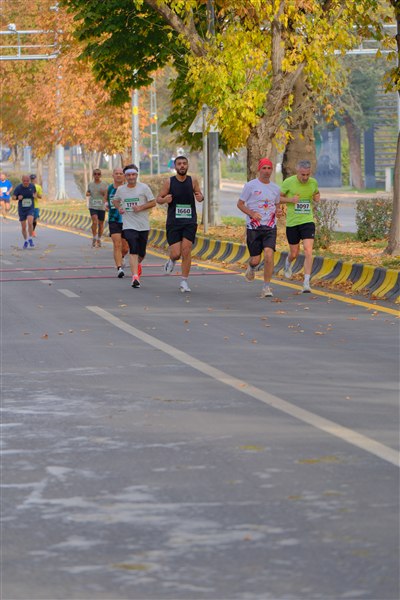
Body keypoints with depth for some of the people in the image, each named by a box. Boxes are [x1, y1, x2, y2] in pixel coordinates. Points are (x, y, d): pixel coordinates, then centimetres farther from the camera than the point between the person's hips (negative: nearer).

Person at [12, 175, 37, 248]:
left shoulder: (32, 186, -6)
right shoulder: (18, 188, -12)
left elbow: (35, 192, 15)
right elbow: (13, 197, -2)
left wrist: (35, 196, -9)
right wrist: (18, 198, -25)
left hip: (30, 208, 0)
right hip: (21, 209, 0)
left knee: (30, 223, -24)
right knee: (23, 227, 5)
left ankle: (30, 239, -6)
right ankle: (26, 241, 28)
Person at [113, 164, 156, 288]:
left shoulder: (144, 188, -3)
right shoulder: (120, 189, 5)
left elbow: (153, 202, -2)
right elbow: (116, 200, 24)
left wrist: (140, 207, -15)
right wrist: (119, 208, 3)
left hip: (143, 225, 0)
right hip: (129, 225, 0)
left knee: (141, 253, 12)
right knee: (133, 251, -17)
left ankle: (137, 264, 47)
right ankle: (135, 277, -23)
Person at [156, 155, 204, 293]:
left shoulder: (193, 181, 1)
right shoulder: (169, 182, -1)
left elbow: (199, 194, 13)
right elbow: (158, 198, 6)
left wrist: (200, 197, -11)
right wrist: (165, 199, -18)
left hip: (190, 221, 1)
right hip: (173, 222, -1)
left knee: (186, 251, -8)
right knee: (176, 253, -6)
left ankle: (184, 281, 4)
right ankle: (172, 261, 32)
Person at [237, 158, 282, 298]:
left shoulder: (275, 188, 10)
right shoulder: (250, 185, -2)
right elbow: (240, 204, 1)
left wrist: (278, 211, 1)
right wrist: (252, 213, -14)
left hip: (270, 228, 2)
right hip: (253, 227, -2)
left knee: (269, 254, -17)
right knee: (256, 259, -1)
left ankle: (266, 287, -9)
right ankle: (251, 267, 39)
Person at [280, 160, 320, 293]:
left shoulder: (313, 182, 0)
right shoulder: (288, 182, -9)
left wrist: (317, 197, -4)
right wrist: (290, 200, -18)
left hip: (308, 221, 1)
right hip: (292, 222, -1)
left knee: (308, 251, -15)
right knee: (294, 253, 11)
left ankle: (306, 282, -13)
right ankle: (288, 262, 49)